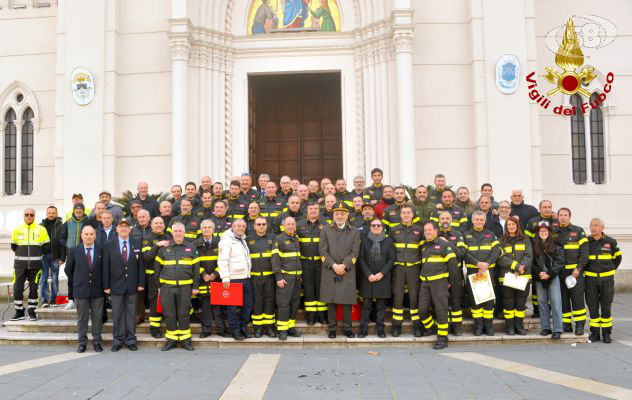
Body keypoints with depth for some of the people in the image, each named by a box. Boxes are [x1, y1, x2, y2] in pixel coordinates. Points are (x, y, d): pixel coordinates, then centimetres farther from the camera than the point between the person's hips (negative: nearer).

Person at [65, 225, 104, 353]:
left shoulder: (101, 250, 0)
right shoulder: (74, 251, 0)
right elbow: (68, 270, 10)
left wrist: (103, 285, 4)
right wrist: (76, 282, 12)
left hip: (97, 289, 0)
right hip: (80, 290, 0)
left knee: (97, 317, 6)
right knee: (82, 318, 7)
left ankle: (97, 342, 16)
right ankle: (82, 342, 17)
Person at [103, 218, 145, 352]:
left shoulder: (137, 244, 5)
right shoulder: (109, 245, 2)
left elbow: (141, 265, 4)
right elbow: (106, 267, 0)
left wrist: (141, 283, -2)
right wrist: (106, 286, -4)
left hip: (132, 285, 1)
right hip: (116, 285, -1)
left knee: (131, 313, 7)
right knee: (117, 314, 5)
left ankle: (131, 340, 15)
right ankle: (117, 340, 15)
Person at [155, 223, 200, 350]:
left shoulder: (191, 248, 6)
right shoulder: (164, 248, 8)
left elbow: (196, 268, 6)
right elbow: (157, 266, 11)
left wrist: (195, 286, 2)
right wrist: (158, 284, 5)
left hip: (185, 286, -1)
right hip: (167, 286, 1)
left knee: (184, 314, 4)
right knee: (169, 314, 4)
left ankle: (185, 339, 14)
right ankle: (171, 340, 15)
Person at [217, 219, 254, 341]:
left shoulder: (243, 240, 18)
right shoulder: (227, 240, -9)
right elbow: (222, 261, -15)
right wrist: (225, 278, -21)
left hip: (246, 278, 8)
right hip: (233, 279, -8)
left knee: (248, 305, 11)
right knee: (233, 307, 0)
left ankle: (243, 328, 22)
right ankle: (235, 330, 8)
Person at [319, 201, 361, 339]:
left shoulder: (354, 232, 8)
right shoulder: (325, 230, 7)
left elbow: (355, 252, 0)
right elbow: (323, 251, 0)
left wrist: (344, 265, -13)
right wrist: (334, 265, -11)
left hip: (347, 272, 0)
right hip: (329, 271, 0)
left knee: (347, 301, 1)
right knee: (331, 301, 3)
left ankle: (347, 327, 12)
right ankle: (332, 328, 13)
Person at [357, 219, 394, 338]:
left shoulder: (388, 241, 6)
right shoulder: (364, 240, 5)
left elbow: (392, 259, 1)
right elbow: (361, 258, 1)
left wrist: (381, 273, -9)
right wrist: (369, 274, -9)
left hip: (383, 278, 0)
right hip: (367, 277, 0)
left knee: (381, 304, 4)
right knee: (366, 304, 1)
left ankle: (380, 328, 12)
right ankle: (364, 328, 7)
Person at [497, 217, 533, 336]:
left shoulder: (525, 239, 11)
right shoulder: (502, 241, 7)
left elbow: (529, 255, 0)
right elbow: (501, 258, -5)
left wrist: (520, 270, -13)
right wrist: (517, 265, -15)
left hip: (523, 276, 1)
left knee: (521, 302, 5)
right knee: (508, 303, 2)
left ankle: (519, 326, 15)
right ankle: (509, 327, 10)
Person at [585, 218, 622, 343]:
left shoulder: (610, 242, -1)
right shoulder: (586, 242, 0)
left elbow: (617, 257, 14)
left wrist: (611, 269, 12)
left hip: (607, 278, -1)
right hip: (590, 278, 1)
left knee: (606, 307, 2)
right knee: (592, 306, 3)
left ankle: (606, 333, 12)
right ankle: (594, 332, 13)